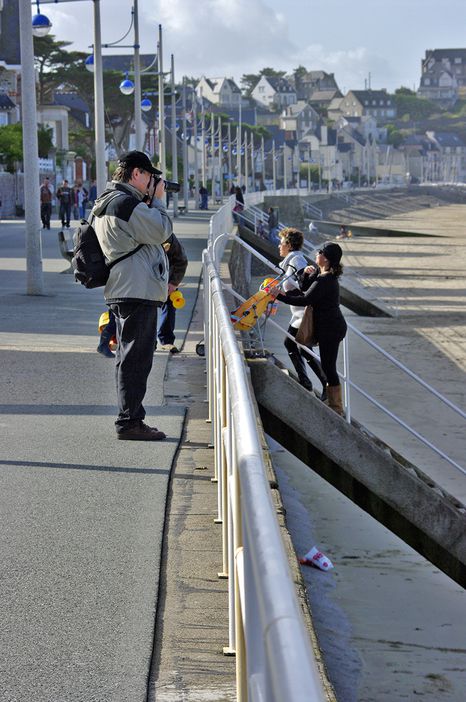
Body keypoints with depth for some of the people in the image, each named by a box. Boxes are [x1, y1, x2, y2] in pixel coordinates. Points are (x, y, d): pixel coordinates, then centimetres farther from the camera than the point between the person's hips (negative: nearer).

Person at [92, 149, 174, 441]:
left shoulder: (107, 202, 18)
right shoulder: (127, 203, -16)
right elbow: (161, 231, -13)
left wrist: (150, 203, 16)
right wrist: (157, 200, -2)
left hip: (124, 292, 11)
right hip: (138, 292, -11)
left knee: (131, 357, 16)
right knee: (136, 358, -8)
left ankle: (131, 419, 23)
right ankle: (130, 422, -5)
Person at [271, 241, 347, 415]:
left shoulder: (324, 281, -24)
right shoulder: (320, 273, 8)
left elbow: (304, 300, -27)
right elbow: (305, 288, 16)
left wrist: (280, 296, -24)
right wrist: (307, 275, -4)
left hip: (330, 329, -10)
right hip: (331, 327, 10)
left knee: (328, 367, -3)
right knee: (328, 366, 19)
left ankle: (336, 407, 6)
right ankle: (332, 401, 31)